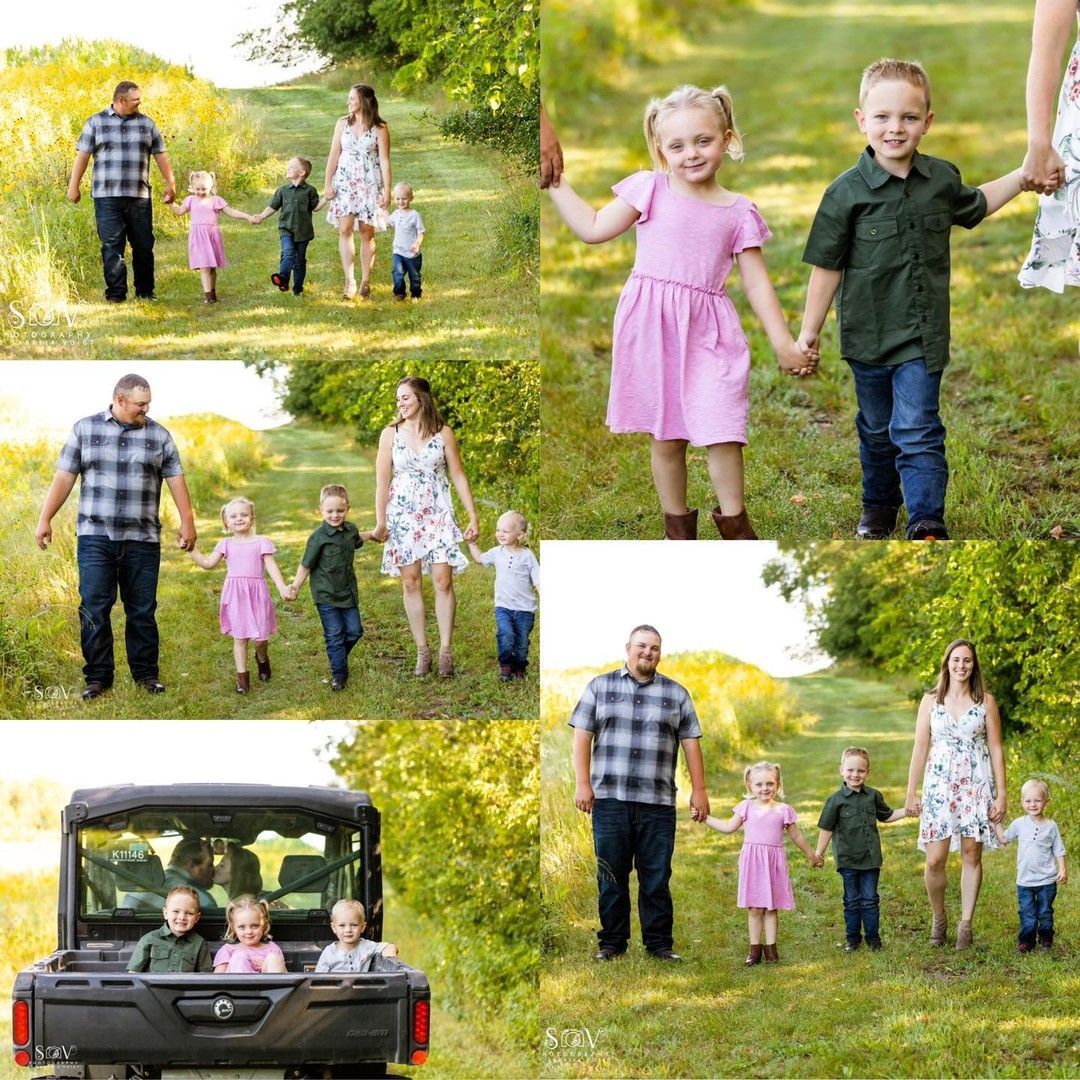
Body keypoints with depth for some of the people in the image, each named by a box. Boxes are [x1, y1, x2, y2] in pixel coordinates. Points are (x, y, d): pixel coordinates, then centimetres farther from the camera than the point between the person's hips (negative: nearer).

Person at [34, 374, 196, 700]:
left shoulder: (159, 436, 7)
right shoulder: (85, 429, 4)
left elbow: (176, 479, 5)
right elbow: (64, 477, 4)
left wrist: (187, 522, -3)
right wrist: (45, 519, 0)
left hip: (142, 539, 1)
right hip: (95, 536, -1)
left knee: (142, 610, 5)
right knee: (93, 609, -4)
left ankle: (146, 673, 14)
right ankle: (97, 677, 3)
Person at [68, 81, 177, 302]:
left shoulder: (146, 124, 12)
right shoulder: (97, 123, 6)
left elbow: (160, 155, 14)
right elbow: (83, 155, 6)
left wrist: (170, 183, 9)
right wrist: (73, 185, 3)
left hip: (139, 196, 2)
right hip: (107, 197, -2)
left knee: (144, 245, 3)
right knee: (111, 246, -6)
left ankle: (145, 291, 14)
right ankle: (115, 293, -2)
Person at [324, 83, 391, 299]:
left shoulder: (379, 128, -3)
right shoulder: (343, 124, 6)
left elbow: (384, 160, -3)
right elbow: (334, 155, 8)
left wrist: (387, 191, -7)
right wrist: (327, 183, 2)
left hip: (370, 184, -2)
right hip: (345, 182, 2)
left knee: (367, 233, 2)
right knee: (345, 229, -11)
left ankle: (365, 282, 11)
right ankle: (349, 280, -13)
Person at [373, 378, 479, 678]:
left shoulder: (443, 433, 0)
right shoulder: (390, 434, 1)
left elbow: (458, 476, 2)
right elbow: (382, 481, 2)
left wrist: (473, 517, -1)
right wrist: (380, 522, -3)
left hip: (438, 514, -1)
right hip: (403, 515, 1)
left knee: (443, 581, -8)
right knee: (411, 583, 1)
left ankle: (446, 650, -3)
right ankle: (422, 651, 7)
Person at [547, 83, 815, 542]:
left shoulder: (738, 212, 3)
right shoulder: (650, 190, 0)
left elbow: (757, 283, 5)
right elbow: (593, 229, 5)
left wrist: (784, 345, 3)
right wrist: (555, 183, 2)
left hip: (707, 332, 0)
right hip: (653, 329, 0)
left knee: (722, 431, -7)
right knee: (665, 437, 8)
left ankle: (732, 518, 14)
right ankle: (677, 523, 24)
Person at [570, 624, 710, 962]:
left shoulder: (676, 694, 12)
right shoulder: (600, 687, 9)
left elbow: (691, 743, 10)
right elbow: (582, 735, 5)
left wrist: (698, 789, 2)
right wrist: (582, 783, -4)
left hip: (658, 804, 0)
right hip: (609, 799, 0)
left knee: (657, 877, 0)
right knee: (611, 876, 3)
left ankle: (660, 943, 6)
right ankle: (612, 942, 10)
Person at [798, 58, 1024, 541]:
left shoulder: (942, 179, -1)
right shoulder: (846, 193, -11)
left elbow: (976, 205, 23)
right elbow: (827, 266, -5)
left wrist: (1024, 175, 16)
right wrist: (809, 332, -2)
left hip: (922, 337, 0)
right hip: (868, 335, 0)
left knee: (917, 430, -10)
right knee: (877, 429, 17)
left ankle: (927, 524, -13)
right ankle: (878, 507, 38)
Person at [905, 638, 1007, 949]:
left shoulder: (985, 701, 4)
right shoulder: (930, 701, 5)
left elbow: (996, 748, 4)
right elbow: (920, 748, 6)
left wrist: (1001, 794, 0)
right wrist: (911, 794, 4)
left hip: (976, 785, 0)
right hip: (939, 785, 0)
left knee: (972, 855, 1)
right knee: (934, 860, -5)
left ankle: (966, 924, 12)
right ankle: (939, 920, 15)